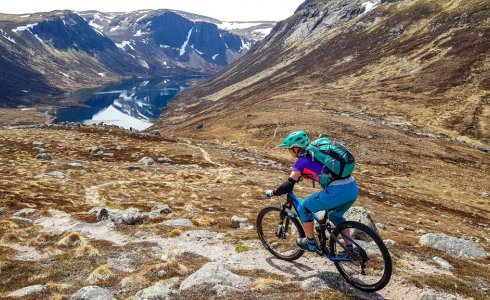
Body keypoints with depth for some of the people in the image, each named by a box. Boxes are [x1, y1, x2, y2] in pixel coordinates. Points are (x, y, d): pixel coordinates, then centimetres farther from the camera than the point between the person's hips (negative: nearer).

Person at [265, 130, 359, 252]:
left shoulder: (301, 162, 1)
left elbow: (288, 186, -2)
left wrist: (272, 193, 15)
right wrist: (297, 175, 52)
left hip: (337, 192, -8)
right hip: (353, 189, 8)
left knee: (303, 207, 13)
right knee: (335, 215, 34)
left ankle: (311, 243, 23)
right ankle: (349, 248, 34)